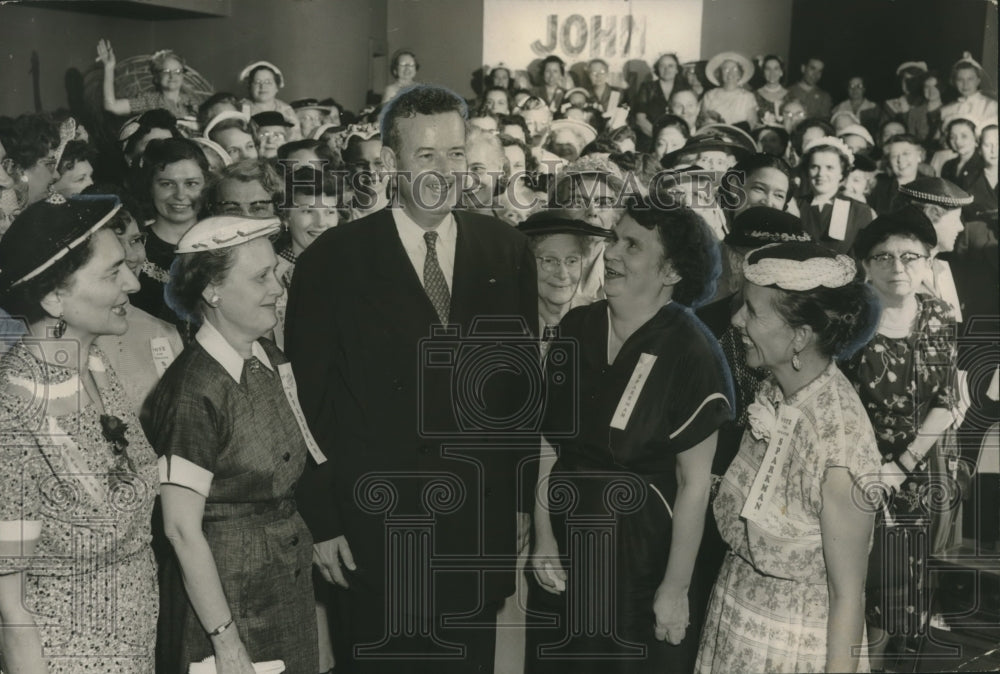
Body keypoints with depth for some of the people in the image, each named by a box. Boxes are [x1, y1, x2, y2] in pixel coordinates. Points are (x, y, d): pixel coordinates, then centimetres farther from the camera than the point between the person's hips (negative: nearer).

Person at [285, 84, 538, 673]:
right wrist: (321, 520, -5)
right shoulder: (333, 260, -7)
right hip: (377, 526, -2)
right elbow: (311, 397, -6)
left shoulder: (508, 252, 1)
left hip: (482, 519, 3)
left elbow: (524, 378, 6)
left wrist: (523, 497, 7)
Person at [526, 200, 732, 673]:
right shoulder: (576, 328, -3)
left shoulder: (690, 355, -17)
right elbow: (548, 442, 1)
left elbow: (695, 483, -15)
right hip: (566, 549, 5)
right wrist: (544, 539, -1)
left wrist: (676, 588, -11)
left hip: (643, 558, -4)